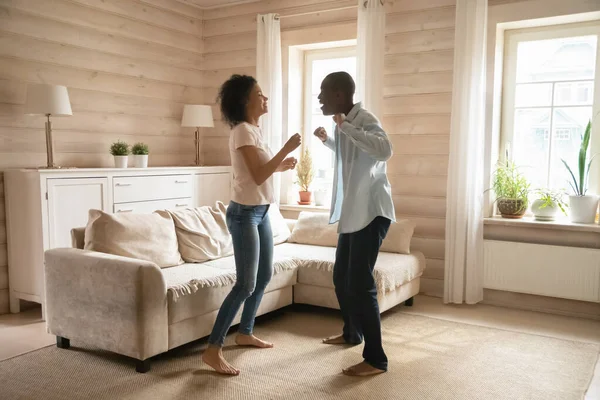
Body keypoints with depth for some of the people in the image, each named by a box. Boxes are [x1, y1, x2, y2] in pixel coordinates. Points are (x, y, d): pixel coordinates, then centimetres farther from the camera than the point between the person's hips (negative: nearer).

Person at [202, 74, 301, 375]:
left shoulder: (253, 130, 13)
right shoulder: (243, 131, -16)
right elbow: (258, 177, -23)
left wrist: (281, 166, 9)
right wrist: (286, 149, -20)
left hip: (260, 211, 10)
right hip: (245, 214, -10)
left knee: (265, 275, 17)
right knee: (245, 284, -10)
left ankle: (245, 333, 33)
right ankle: (213, 350, -2)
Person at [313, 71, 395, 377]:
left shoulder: (364, 120, -15)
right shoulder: (345, 123, 13)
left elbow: (385, 150, -36)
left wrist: (345, 127, -31)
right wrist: (327, 140, 22)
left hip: (371, 212, -10)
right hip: (352, 212, 10)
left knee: (360, 283, -10)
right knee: (341, 277, 19)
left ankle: (376, 359, -1)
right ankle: (352, 333, 39)